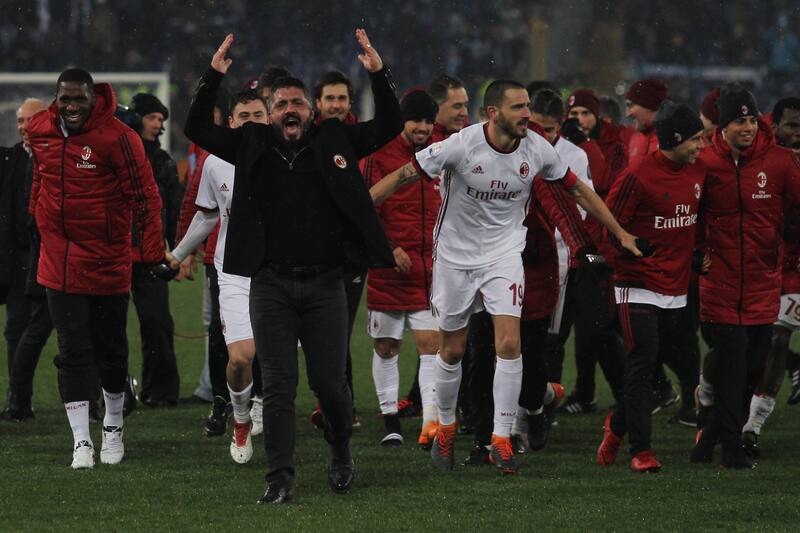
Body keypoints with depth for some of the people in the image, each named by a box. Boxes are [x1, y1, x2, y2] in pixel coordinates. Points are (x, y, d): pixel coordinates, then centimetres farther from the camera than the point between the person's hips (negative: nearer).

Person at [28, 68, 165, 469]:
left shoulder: (117, 138, -14)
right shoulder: (40, 131, 0)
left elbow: (144, 195, -11)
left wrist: (152, 251, -13)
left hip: (108, 264, -3)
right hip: (59, 266, 3)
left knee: (110, 352, 11)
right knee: (72, 353, -1)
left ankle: (113, 428, 31)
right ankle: (81, 441, 2)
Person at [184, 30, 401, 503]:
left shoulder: (335, 141, 6)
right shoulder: (253, 145, 7)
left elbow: (389, 126, 3)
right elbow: (198, 128, 3)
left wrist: (379, 73, -9)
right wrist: (214, 78, -7)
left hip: (325, 285, 0)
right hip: (272, 284, 0)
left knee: (330, 382, 4)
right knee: (278, 386, -1)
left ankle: (342, 452, 30)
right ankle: (280, 478, 2)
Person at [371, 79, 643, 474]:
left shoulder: (537, 149, -10)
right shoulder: (461, 145, -21)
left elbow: (577, 190, 5)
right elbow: (404, 176, -14)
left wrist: (621, 233, 9)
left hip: (504, 254, 1)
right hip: (455, 256, -1)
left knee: (509, 344, -14)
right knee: (452, 351, 8)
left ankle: (501, 439, -7)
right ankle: (445, 428, 30)